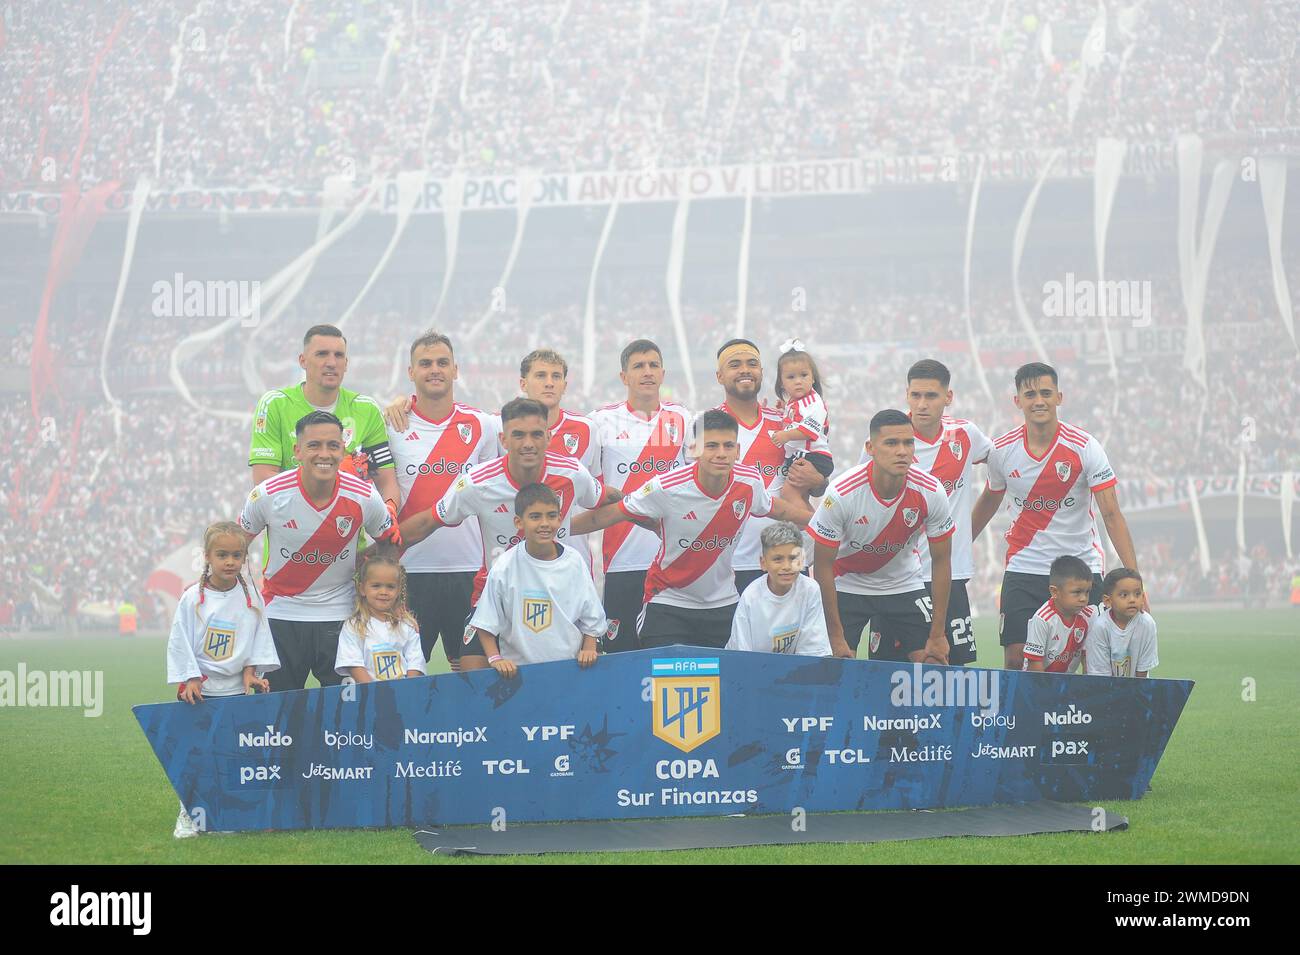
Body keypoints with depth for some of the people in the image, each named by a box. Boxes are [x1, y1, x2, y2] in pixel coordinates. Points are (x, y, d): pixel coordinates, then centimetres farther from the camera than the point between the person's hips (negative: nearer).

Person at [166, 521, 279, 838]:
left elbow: (259, 637, 7)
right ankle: (188, 815, 7)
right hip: (199, 691, -2)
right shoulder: (192, 598, -6)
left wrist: (252, 669, -4)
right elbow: (179, 642, -4)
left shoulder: (250, 597, 1)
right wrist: (190, 679, -10)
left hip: (235, 689, 2)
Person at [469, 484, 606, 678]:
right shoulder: (505, 566, -4)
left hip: (570, 666, 2)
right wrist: (495, 658, -9)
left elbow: (591, 618, 11)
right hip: (517, 669, -2)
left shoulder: (574, 562, 2)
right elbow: (485, 623, 1)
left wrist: (588, 649, -2)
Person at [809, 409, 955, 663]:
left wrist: (937, 635, -8)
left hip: (905, 584, 2)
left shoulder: (931, 493, -20)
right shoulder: (841, 494, -27)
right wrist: (836, 637, -17)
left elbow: (941, 561, -7)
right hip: (847, 585, -2)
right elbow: (822, 566, -17)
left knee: (934, 664, -10)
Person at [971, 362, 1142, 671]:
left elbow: (1111, 515, -12)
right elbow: (989, 501, 18)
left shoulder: (1084, 447, -10)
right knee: (1014, 661, -6)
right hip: (1023, 570, 2)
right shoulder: (1001, 450, -2)